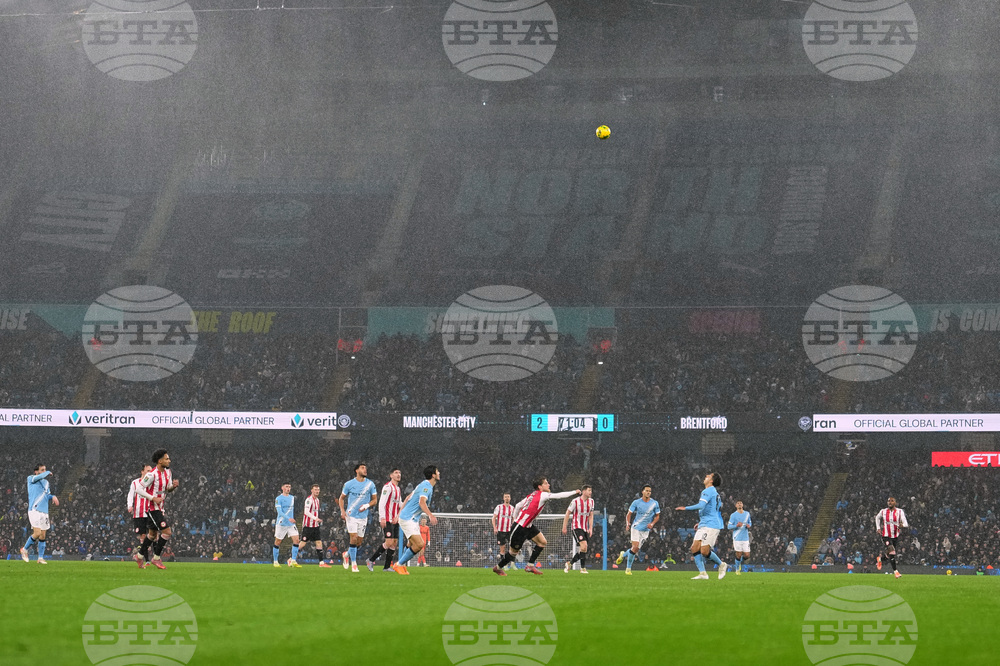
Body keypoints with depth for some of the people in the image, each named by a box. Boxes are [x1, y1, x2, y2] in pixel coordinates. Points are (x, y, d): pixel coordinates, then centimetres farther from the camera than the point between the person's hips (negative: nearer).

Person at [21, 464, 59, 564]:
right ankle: (24, 550, 6)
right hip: (34, 510, -7)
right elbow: (39, 477, -22)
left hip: (44, 511, 7)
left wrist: (53, 497, 6)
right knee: (37, 533, -16)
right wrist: (48, 473, -5)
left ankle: (41, 558, 11)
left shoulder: (46, 482, 18)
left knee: (43, 536, 4)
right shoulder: (31, 479, -1)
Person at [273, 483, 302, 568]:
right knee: (277, 542, 3)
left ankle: (293, 561, -6)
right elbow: (279, 512, -18)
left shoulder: (292, 498, 11)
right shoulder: (278, 499, -9)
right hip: (281, 524, -5)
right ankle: (275, 561, 16)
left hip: (291, 524, 5)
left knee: (296, 540, -9)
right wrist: (288, 518, -30)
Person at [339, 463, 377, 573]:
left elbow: (374, 500, 8)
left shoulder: (370, 484, 2)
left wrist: (366, 506, -12)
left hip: (363, 516, 3)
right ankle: (353, 563, -5)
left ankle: (347, 554, 34)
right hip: (351, 515, -3)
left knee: (359, 542, 6)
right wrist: (342, 511, -7)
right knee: (354, 538, -14)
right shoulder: (349, 484, -1)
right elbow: (341, 498, 9)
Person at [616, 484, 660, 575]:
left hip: (645, 530, 3)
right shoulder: (636, 502, -5)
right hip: (636, 527, -3)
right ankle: (628, 568, 1)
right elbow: (629, 514, 1)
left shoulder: (655, 503, -1)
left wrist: (652, 523, -10)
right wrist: (627, 523, -17)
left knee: (636, 549, 2)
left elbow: (657, 516, 9)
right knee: (635, 547, -15)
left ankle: (623, 554, 33)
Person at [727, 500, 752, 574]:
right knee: (739, 555, -5)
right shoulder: (733, 515, -2)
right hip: (737, 538, -3)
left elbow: (750, 522, 23)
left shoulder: (747, 514, 10)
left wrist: (749, 525, -1)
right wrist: (736, 525, -21)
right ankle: (737, 569, 16)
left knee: (747, 556, -1)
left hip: (745, 538, 3)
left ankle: (741, 562, 32)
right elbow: (729, 526, -3)